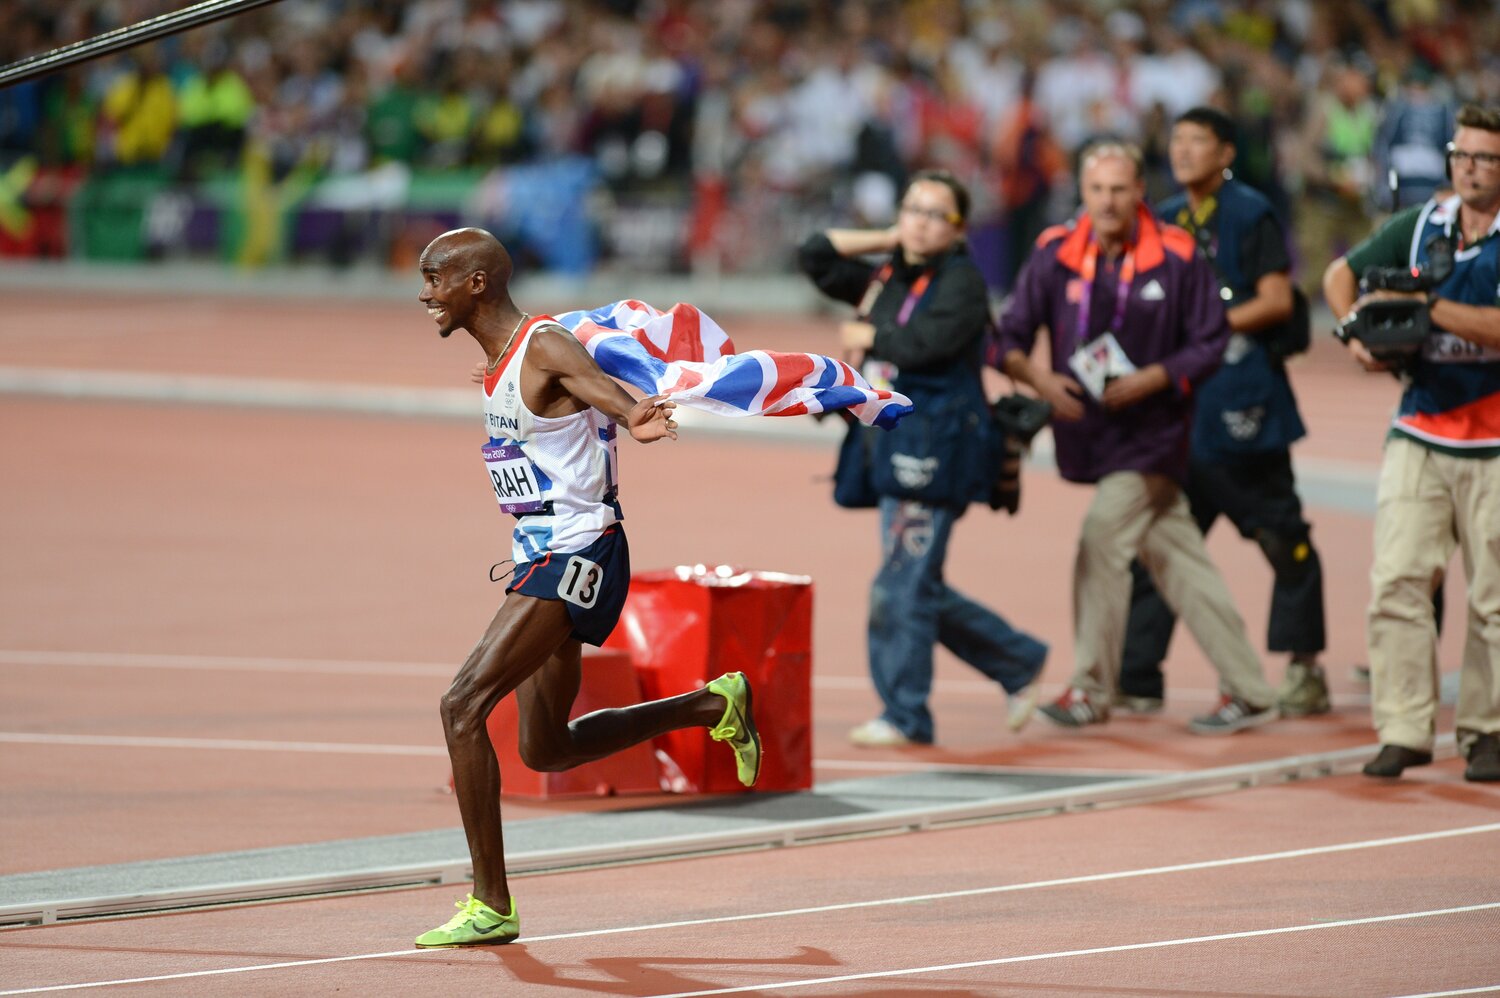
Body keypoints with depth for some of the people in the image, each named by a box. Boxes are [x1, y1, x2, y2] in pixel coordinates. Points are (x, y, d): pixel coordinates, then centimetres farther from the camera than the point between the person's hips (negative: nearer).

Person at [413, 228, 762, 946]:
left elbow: (596, 384, -36)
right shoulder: (500, 361, 13)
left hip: (573, 557, -10)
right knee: (547, 750, 17)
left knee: (462, 705, -19)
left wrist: (634, 415, -58)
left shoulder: (546, 349, -15)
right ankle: (715, 706, 33)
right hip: (541, 561, 10)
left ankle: (490, 906, -18)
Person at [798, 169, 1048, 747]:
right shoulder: (887, 279, 17)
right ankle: (1020, 663, 26)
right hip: (896, 449, 9)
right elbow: (816, 256, 21)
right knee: (923, 590, 13)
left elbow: (929, 342, -22)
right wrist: (886, 241, 13)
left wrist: (868, 337, -5)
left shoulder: (962, 282, -7)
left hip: (936, 451, -9)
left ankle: (905, 716, -4)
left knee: (902, 586, -9)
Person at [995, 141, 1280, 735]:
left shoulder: (1177, 258, -8)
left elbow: (1209, 345, -5)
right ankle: (1248, 691, 13)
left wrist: (1149, 380, -17)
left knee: (1100, 543, -15)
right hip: (1089, 433, 4)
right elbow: (1011, 335, 3)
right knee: (1177, 560, 7)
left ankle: (1091, 690, -3)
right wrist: (1039, 378, -16)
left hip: (1153, 433, -4)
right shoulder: (1055, 254, 0)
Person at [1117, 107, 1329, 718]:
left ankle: (1305, 670, 5)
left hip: (1241, 401, -7)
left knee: (1282, 538, -2)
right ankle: (1137, 679, 8)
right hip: (1177, 403, 7)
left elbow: (1277, 301, -12)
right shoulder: (1165, 220, 16)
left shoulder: (1250, 215, -5)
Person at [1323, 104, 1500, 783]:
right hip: (1419, 433, 3)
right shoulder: (1420, 227, 8)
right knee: (1395, 580, -6)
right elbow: (1341, 274, 20)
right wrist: (1358, 332, 2)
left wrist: (1426, 305, -22)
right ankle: (1404, 730, -3)